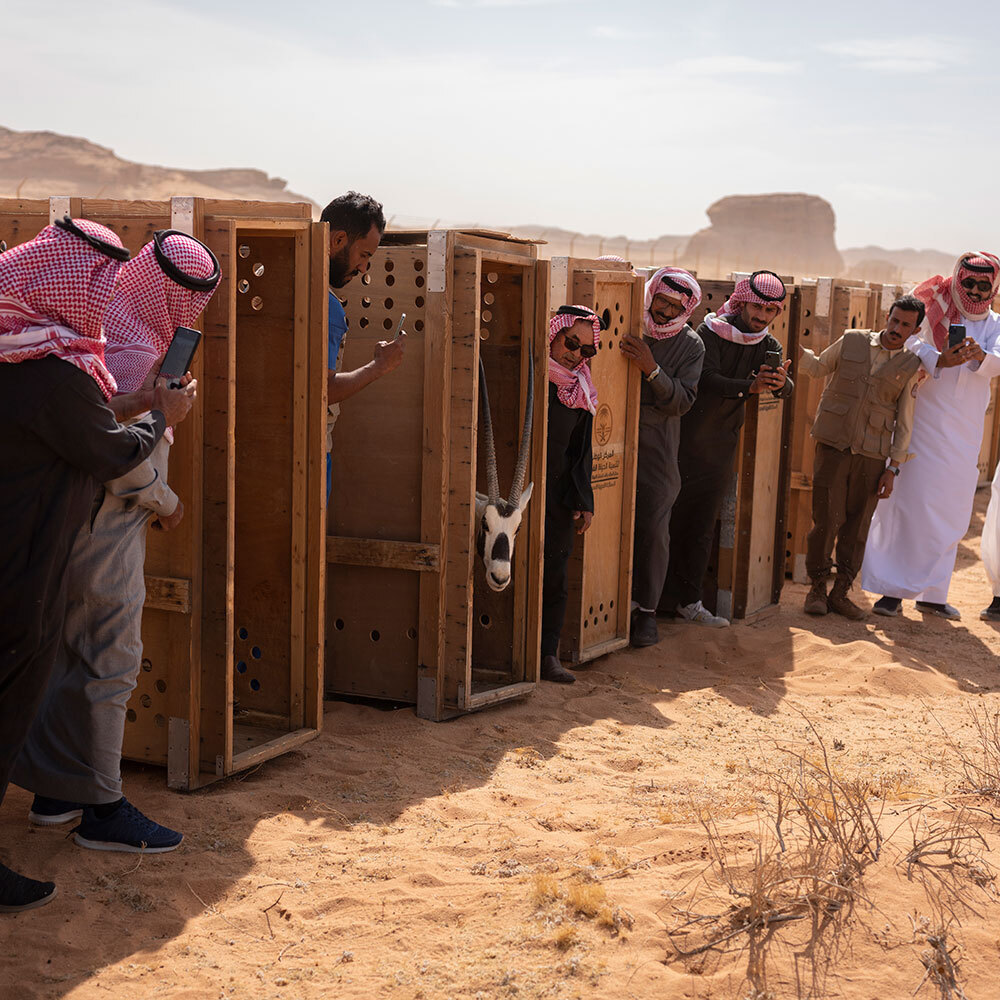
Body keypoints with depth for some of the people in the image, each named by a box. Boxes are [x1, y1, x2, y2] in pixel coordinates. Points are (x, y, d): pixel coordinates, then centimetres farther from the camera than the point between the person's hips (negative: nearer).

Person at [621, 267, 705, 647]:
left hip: (657, 449, -1)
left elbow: (682, 401, -10)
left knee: (653, 528, -3)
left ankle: (647, 609, 8)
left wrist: (651, 369, -23)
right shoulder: (626, 328, 2)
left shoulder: (690, 345, 0)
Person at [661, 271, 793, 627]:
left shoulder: (768, 347, 5)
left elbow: (784, 390, -8)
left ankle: (688, 601, 14)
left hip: (723, 445, 5)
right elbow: (708, 380, -24)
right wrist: (750, 386, -39)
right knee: (673, 520, -2)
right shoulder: (711, 333, -10)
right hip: (687, 440, -4)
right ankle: (662, 597, 8)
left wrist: (779, 381, -32)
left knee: (703, 527, 8)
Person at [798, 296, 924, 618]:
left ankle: (840, 592, 17)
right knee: (825, 520, -4)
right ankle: (817, 588, 11)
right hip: (833, 447, -1)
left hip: (871, 457, 1)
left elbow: (904, 422, 6)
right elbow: (819, 367, 18)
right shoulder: (851, 342, 4)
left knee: (857, 527, 4)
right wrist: (797, 351, -1)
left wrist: (893, 468, 2)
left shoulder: (911, 367, 5)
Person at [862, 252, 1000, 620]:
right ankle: (892, 589, 0)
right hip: (923, 423, -4)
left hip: (964, 433, 4)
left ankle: (932, 593, 18)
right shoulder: (935, 312, 0)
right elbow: (909, 338, -19)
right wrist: (939, 360, -36)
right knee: (909, 502, -7)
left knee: (950, 513, 8)